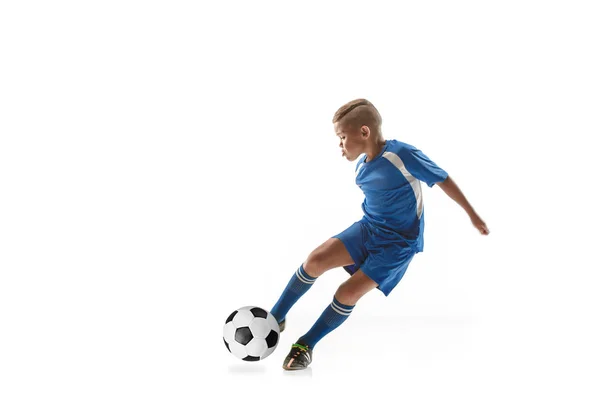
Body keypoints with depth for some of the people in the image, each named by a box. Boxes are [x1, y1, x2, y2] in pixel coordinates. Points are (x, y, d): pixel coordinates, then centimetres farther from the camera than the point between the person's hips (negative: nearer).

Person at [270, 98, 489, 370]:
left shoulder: (402, 155, -22)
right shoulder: (361, 166, 0)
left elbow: (442, 179, -10)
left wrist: (472, 215, -1)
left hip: (398, 243, -6)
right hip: (368, 228, 6)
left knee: (349, 292, -16)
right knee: (316, 260, -12)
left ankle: (306, 345, 4)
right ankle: (275, 318, 5)